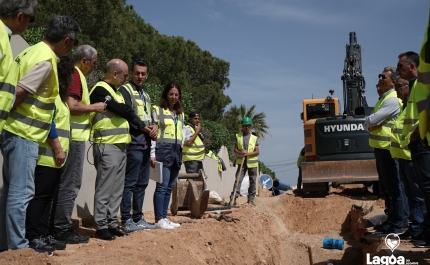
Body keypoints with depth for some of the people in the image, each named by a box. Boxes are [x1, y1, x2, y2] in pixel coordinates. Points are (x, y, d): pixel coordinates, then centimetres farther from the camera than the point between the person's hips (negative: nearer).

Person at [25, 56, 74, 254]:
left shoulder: (57, 95, 21)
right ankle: (32, 237, -3)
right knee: (39, 196, -7)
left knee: (47, 197, 11)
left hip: (54, 157, 10)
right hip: (47, 155, -10)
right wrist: (58, 148, -19)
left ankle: (42, 234, 17)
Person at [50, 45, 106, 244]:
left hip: (74, 136, 10)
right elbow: (71, 106, -23)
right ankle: (62, 229, 1)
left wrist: (91, 108, 11)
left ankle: (55, 226, 21)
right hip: (74, 136, -10)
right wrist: (94, 107, -11)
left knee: (65, 182, 14)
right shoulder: (75, 75, -12)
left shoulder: (76, 74, 18)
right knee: (70, 184, -5)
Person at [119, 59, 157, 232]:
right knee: (130, 183, -7)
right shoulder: (125, 90, -3)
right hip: (133, 144, -9)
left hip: (146, 145, 9)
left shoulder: (146, 96, 22)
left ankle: (138, 218, 18)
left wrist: (154, 126, -2)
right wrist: (145, 128, -11)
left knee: (142, 184, 11)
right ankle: (126, 220, -3)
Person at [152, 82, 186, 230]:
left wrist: (182, 143, 4)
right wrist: (152, 154, -12)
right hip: (163, 150, -6)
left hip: (177, 151, 6)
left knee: (170, 187, 7)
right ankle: (159, 219, -5)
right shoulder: (157, 110, 1)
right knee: (162, 186, -9)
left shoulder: (181, 113, 19)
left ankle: (164, 217, 13)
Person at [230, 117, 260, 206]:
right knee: (238, 180, -7)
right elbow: (235, 150, 4)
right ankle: (233, 199, -8)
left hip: (252, 163, 1)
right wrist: (240, 153, -18)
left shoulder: (254, 138, 2)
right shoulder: (238, 136, 4)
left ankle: (251, 199, 16)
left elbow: (257, 152, -2)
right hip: (241, 162, -1)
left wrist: (248, 153, -17)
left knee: (252, 181, 6)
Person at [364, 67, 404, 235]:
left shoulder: (392, 100, -13)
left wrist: (367, 123, 0)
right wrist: (371, 125, -7)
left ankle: (397, 226, 0)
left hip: (387, 149, -10)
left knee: (393, 187, -5)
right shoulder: (384, 98, 19)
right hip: (379, 147, 10)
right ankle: (391, 221, 23)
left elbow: (372, 120, -20)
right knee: (387, 187, 14)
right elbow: (371, 122, 13)